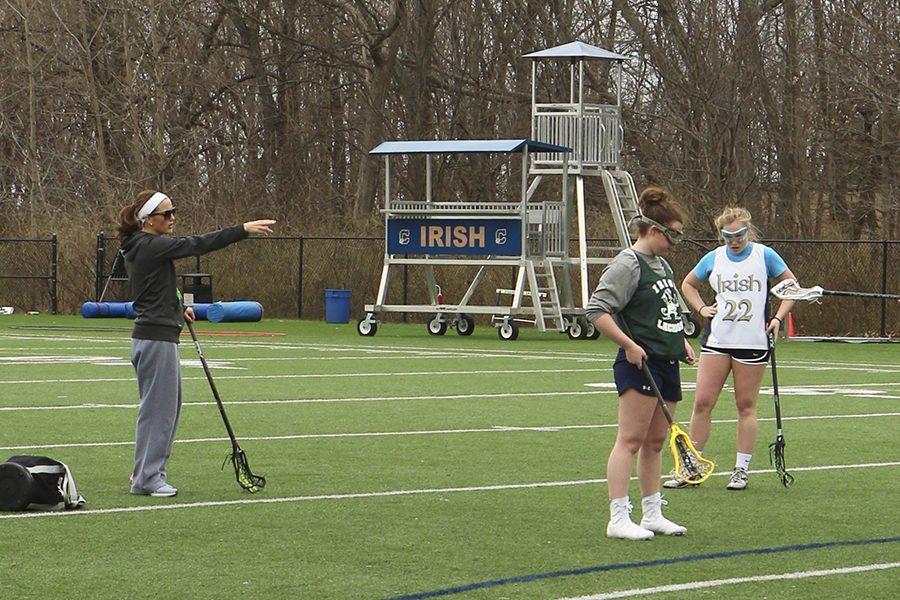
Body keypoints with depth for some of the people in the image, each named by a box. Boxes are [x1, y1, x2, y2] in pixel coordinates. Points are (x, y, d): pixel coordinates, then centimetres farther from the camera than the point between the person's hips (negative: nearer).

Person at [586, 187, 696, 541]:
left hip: (666, 364, 9)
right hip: (639, 365, -9)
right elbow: (596, 310, -17)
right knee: (630, 441, -10)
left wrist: (681, 341, 20)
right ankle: (619, 519, -10)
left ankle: (652, 514, 19)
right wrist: (629, 345, -19)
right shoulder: (628, 265, -11)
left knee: (655, 442, 13)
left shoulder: (662, 264, 18)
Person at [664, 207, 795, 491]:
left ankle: (742, 469, 9)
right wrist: (702, 308, 8)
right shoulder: (713, 259, 7)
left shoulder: (765, 255, 0)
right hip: (716, 339, 2)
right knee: (703, 402, -2)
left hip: (753, 342, -2)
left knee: (746, 405, 1)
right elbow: (688, 284, 24)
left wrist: (778, 318, -2)